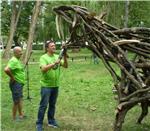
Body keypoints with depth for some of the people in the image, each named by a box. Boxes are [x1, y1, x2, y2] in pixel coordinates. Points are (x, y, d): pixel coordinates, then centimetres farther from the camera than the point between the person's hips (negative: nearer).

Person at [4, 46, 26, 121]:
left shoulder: (17, 60, 11)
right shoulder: (14, 61, -20)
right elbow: (6, 70, -34)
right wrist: (12, 77, -22)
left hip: (20, 83, 10)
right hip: (16, 83, -10)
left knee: (20, 99, 19)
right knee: (16, 101, 0)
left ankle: (21, 115, 31)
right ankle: (14, 118, 12)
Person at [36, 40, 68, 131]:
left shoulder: (57, 56, 7)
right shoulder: (43, 57, -9)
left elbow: (66, 66, -1)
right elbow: (43, 69, -24)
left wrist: (65, 57, -17)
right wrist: (54, 63, -31)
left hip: (56, 85, 5)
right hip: (46, 85, -5)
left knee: (52, 105, 14)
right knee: (44, 105, -2)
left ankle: (51, 121, 27)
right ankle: (39, 124, 9)